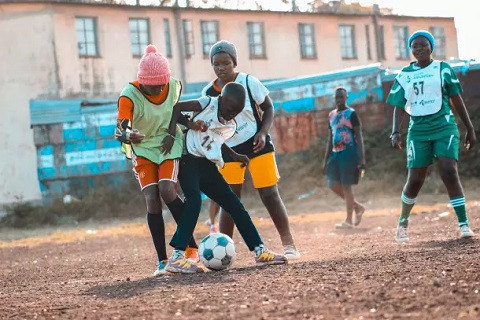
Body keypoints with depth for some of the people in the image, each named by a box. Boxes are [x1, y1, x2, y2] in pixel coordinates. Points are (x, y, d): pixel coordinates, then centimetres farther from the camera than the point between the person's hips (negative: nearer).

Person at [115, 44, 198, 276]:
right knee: (152, 200, -12)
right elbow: (119, 130, -34)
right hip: (143, 149, -1)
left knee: (167, 190, -21)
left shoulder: (174, 87, -11)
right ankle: (162, 260, -5)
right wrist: (127, 135, -54)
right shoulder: (130, 96, -23)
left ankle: (191, 247, -10)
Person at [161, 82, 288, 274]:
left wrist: (234, 156, 12)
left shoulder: (230, 127, 8)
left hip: (207, 165, 7)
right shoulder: (208, 104, -10)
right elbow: (177, 107, -8)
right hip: (188, 159, -7)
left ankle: (260, 251, 10)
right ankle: (177, 258, -27)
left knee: (234, 204, 5)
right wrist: (171, 135, -16)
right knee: (194, 201, -26)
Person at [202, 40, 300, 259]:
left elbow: (268, 107, 1)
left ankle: (288, 244, 3)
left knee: (269, 194, -3)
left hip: (256, 145, -2)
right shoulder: (208, 92, -1)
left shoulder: (248, 82, -8)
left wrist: (263, 132, -12)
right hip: (228, 150, 2)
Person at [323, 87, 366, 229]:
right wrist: (326, 159, 17)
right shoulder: (332, 115, 15)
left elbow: (359, 136, -9)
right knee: (333, 184, 3)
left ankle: (349, 221, 1)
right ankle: (358, 207, 20)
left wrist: (361, 158, -16)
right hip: (336, 153, 7)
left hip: (349, 152, -7)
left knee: (346, 185, -6)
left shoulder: (351, 114, -6)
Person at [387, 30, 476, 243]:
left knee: (449, 172, -17)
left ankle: (463, 224, -14)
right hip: (418, 131, 2)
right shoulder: (404, 76, 9)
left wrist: (470, 128, 7)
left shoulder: (443, 69, 5)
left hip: (444, 129, -1)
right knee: (415, 180, 1)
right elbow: (399, 106, 7)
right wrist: (395, 133, -6)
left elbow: (456, 100, 8)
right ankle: (403, 221, 25)